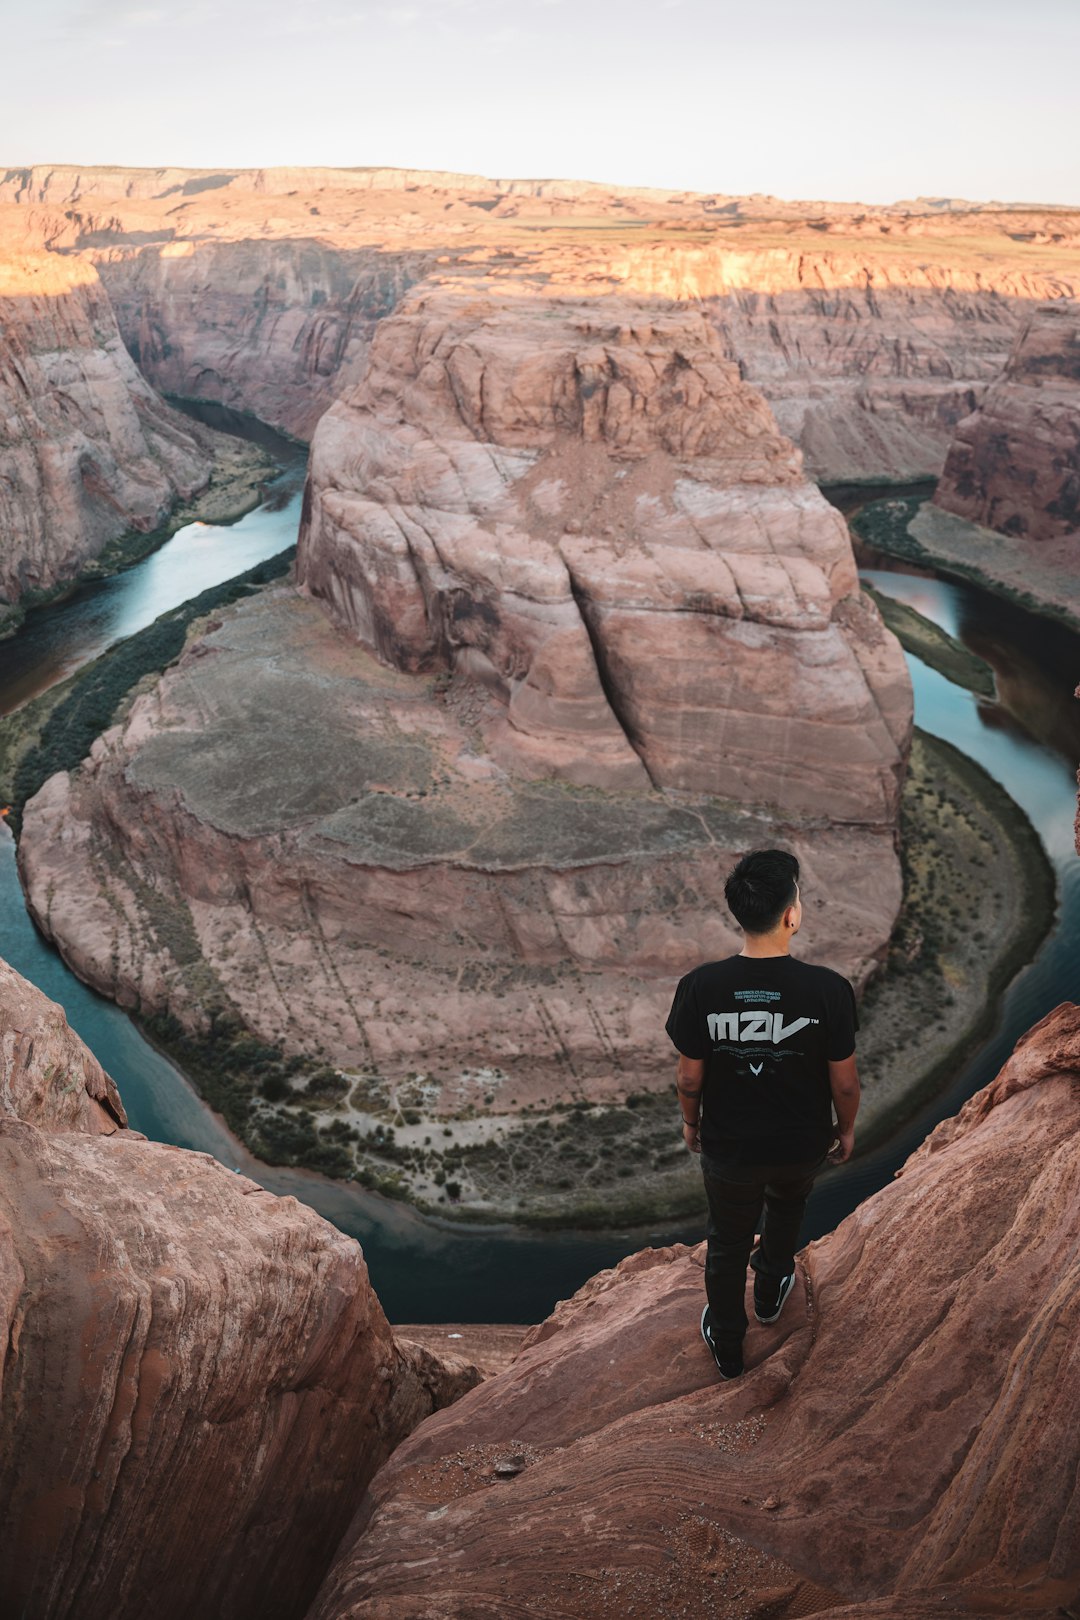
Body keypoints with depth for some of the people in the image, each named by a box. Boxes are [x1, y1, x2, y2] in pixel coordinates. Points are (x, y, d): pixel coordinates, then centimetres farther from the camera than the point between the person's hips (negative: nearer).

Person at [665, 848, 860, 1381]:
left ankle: (726, 1346, 47)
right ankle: (771, 1288, 60)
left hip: (727, 1146, 0)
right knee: (787, 1203, 35)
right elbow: (844, 1082, -14)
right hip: (802, 1145, 1)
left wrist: (691, 1121, 8)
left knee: (727, 1242, 24)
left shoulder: (701, 987, -25)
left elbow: (690, 1078, -13)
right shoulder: (828, 990, -26)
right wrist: (846, 1128, 7)